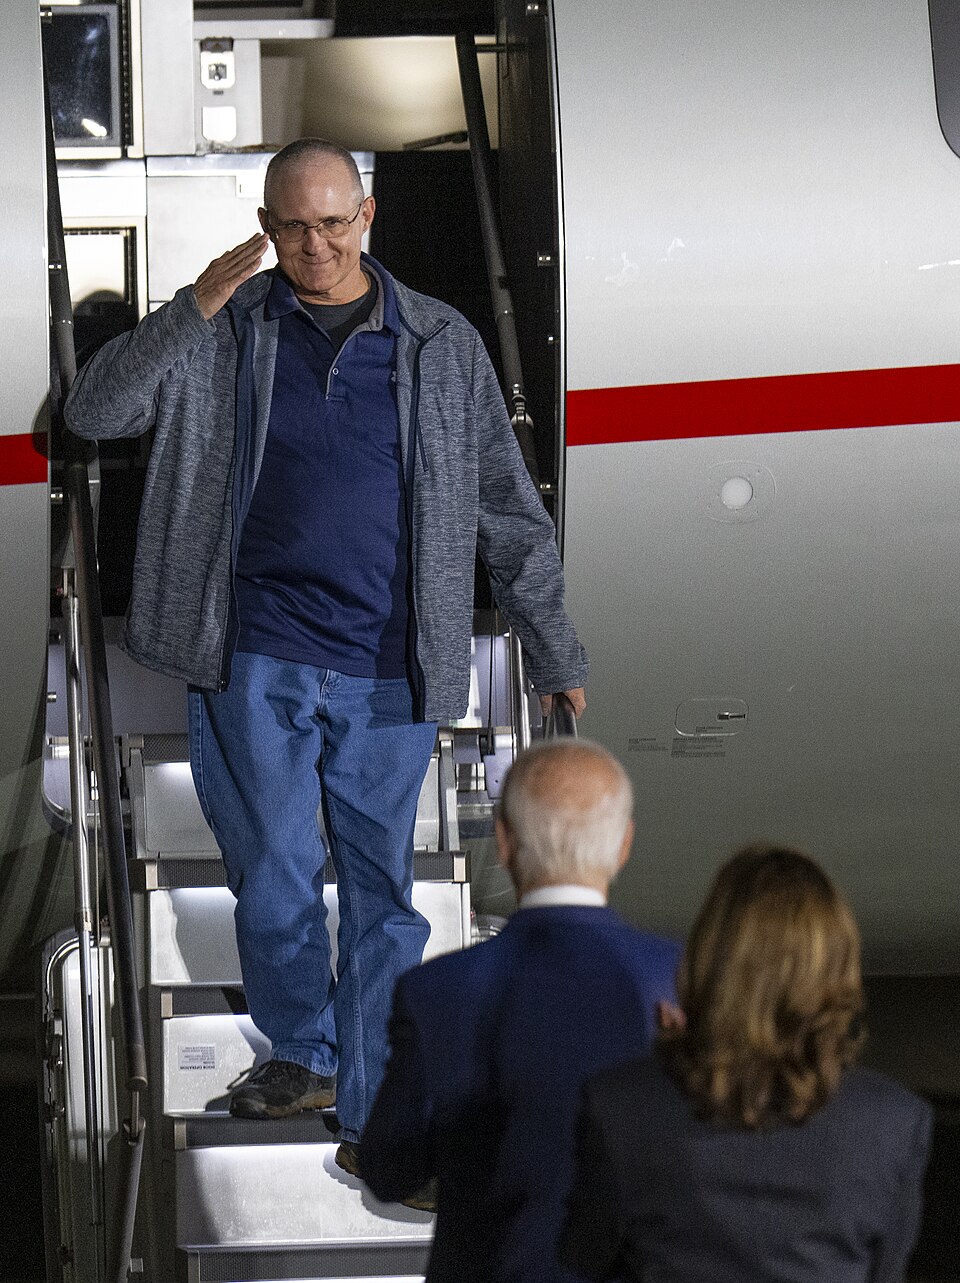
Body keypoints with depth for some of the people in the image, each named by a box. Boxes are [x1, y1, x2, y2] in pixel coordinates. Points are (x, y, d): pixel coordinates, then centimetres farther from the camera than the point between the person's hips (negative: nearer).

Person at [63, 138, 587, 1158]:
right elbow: (93, 412, -7)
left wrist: (553, 654, 8)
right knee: (274, 879, 9)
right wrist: (197, 308, -18)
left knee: (381, 892, 4)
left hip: (387, 672, 0)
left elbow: (509, 513, 9)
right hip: (256, 662, 0)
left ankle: (372, 1114, 12)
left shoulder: (442, 346, 5)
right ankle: (303, 1056, 31)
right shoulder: (224, 333, 3)